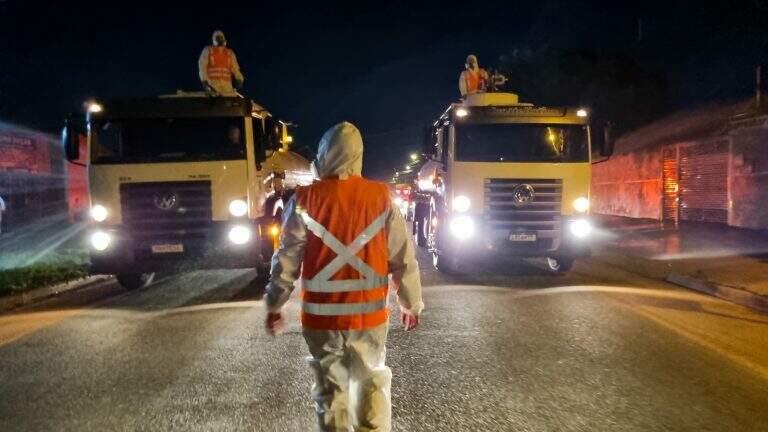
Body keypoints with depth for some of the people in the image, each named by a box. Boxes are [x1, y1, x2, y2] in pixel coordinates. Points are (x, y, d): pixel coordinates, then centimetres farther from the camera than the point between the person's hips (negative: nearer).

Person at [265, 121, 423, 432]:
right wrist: (411, 303, 12)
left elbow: (286, 260, -3)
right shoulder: (382, 197, -4)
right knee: (372, 381, 19)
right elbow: (403, 257, 0)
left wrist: (274, 307, 9)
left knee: (331, 388, 13)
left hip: (322, 315, -1)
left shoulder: (305, 200, -8)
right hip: (369, 313, 1)